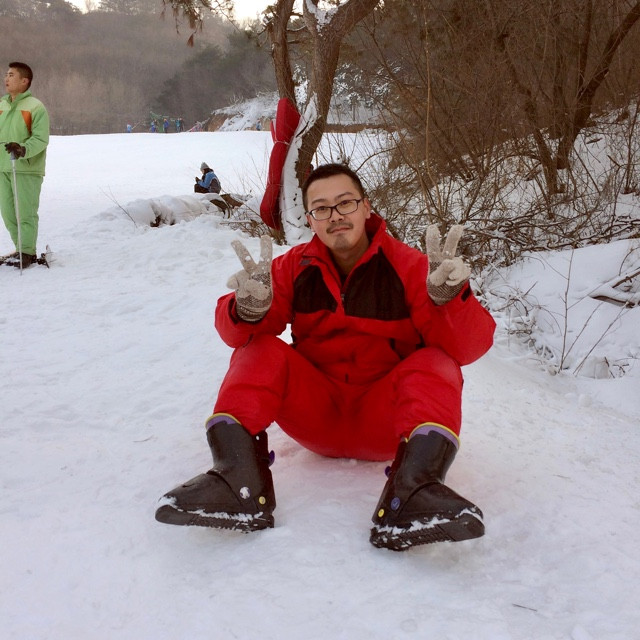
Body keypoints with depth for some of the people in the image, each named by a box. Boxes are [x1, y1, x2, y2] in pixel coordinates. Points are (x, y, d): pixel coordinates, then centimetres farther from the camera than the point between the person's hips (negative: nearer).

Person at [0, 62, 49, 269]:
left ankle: (27, 253, 3)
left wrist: (23, 150, -28)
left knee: (25, 212, -6)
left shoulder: (35, 107, -7)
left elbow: (41, 139, -14)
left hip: (26, 169, -7)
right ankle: (22, 250, 20)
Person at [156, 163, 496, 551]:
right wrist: (249, 309, -32)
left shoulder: (408, 265, -8)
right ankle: (241, 480, -34)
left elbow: (471, 346, -17)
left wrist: (449, 297, -38)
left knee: (436, 363, -24)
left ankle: (411, 490, -46)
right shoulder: (295, 266, 1)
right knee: (259, 352, -15)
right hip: (317, 414, 2)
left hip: (385, 425, -2)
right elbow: (235, 334, -8)